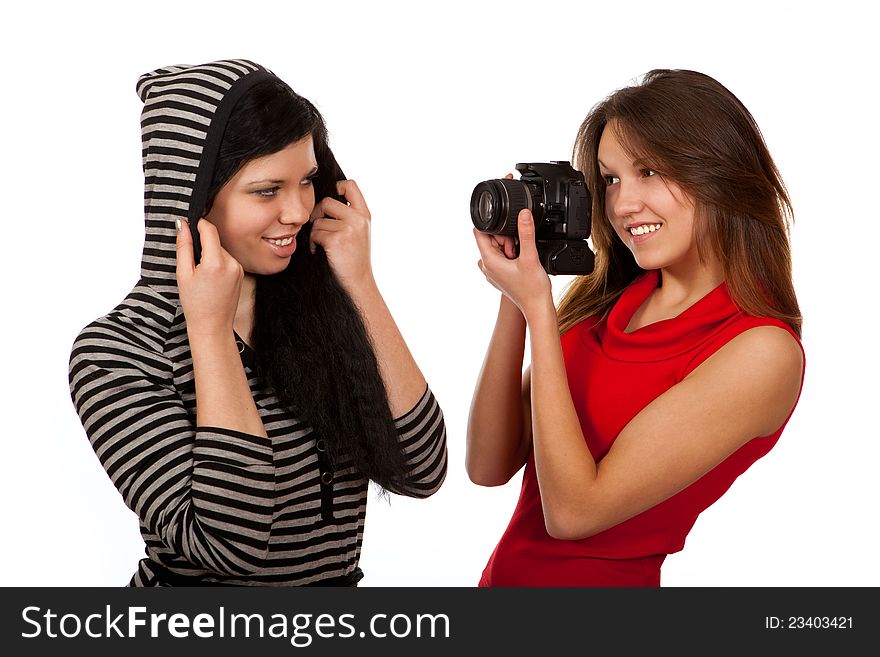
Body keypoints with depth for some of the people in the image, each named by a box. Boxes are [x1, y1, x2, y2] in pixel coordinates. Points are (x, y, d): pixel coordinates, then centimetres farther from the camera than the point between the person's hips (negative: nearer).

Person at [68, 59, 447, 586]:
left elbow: (421, 473, -8)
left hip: (338, 580, 2)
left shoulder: (320, 306, -3)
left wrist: (359, 284, -10)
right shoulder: (115, 354, -12)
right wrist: (210, 327, -19)